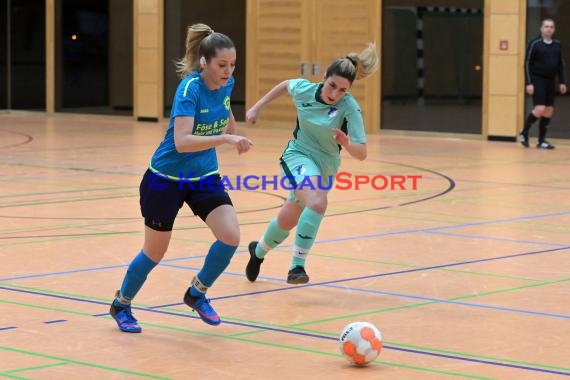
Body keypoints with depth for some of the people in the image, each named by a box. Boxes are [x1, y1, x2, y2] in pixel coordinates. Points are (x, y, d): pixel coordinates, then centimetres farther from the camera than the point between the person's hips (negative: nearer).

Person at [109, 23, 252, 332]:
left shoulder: (226, 84, -7)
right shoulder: (189, 88, -27)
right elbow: (182, 142, -39)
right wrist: (224, 138, -47)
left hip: (204, 177, 5)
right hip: (166, 179, -5)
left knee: (230, 236, -15)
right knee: (155, 252, 8)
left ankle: (197, 293, 11)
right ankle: (121, 304, 35)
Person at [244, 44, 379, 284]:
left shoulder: (350, 108, -23)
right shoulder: (304, 89, -15)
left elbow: (361, 153, -26)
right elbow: (285, 85, 10)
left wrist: (346, 142, -46)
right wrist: (258, 107, 12)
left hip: (324, 167, 2)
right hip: (298, 155, -2)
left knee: (288, 220, 18)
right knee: (318, 203, -31)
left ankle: (259, 251, 48)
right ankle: (297, 266, -24)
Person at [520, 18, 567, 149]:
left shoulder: (557, 45, 9)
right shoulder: (535, 44, -7)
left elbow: (560, 64, 15)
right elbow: (527, 64, -7)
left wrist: (562, 82, 8)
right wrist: (529, 83, -13)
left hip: (550, 81, 6)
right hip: (537, 80, -6)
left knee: (549, 111, 3)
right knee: (540, 109, -15)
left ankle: (542, 141, 11)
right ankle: (524, 133, 5)